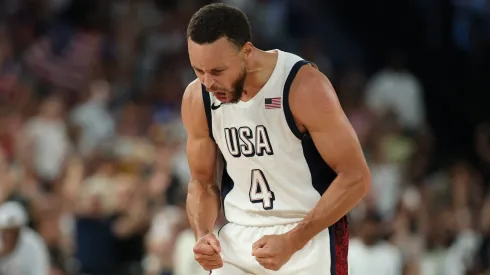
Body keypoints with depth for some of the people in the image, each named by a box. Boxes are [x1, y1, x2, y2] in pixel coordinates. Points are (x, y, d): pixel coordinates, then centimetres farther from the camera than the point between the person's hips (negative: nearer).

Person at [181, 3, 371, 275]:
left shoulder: (304, 87, -19)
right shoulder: (197, 99, -4)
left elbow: (355, 177, -15)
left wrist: (292, 241, -22)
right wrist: (202, 235, -11)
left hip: (311, 236, -4)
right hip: (238, 239, 4)